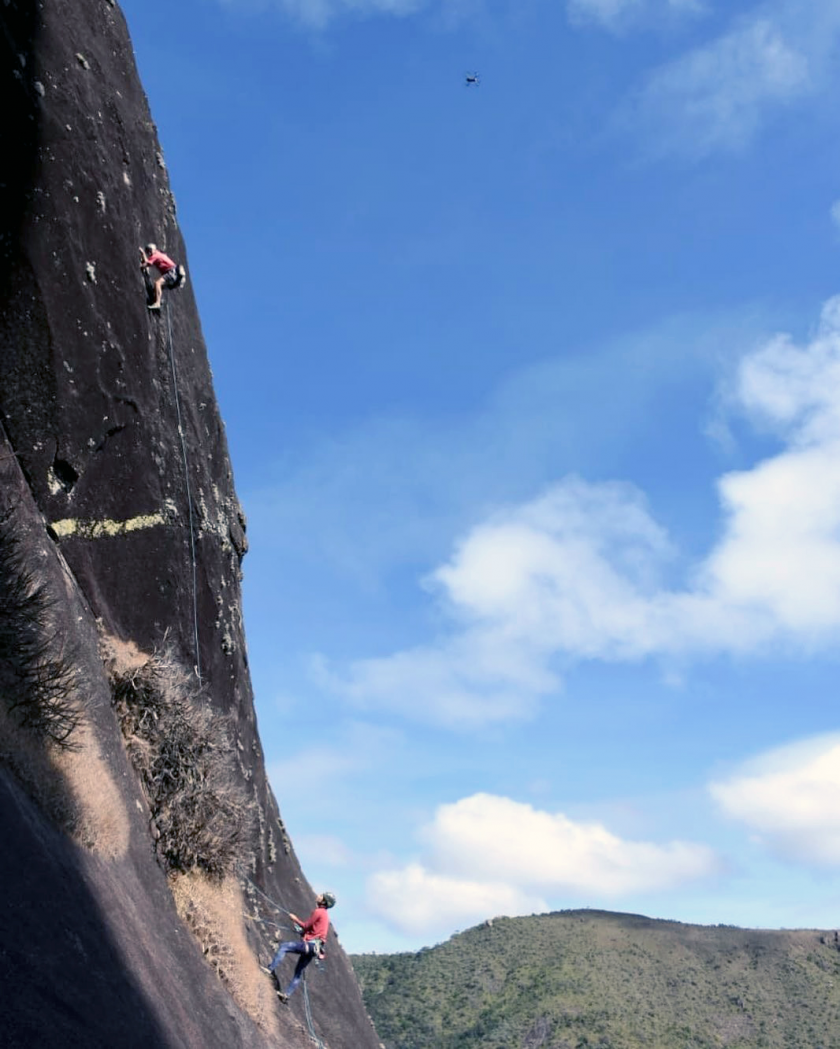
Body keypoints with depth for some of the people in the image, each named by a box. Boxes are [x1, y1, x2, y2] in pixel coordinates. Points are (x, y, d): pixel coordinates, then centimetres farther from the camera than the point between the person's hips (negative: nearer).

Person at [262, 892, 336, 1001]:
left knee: (283, 946, -14)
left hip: (310, 944, -10)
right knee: (299, 971, 13)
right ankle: (287, 993, 11)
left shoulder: (318, 912, -8)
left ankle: (271, 969, -21)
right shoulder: (325, 915, 21)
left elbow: (306, 926, -6)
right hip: (314, 948, 10)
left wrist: (295, 919, 6)